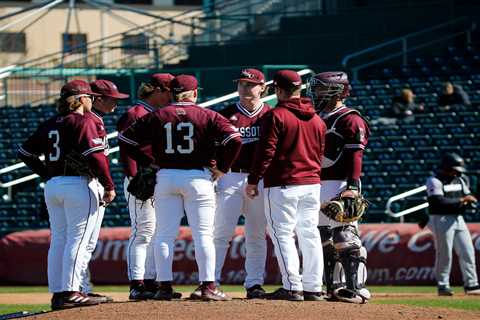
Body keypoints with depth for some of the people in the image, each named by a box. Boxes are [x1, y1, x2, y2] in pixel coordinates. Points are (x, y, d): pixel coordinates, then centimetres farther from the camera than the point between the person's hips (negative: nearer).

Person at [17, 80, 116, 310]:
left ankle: (57, 292, 11)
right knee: (78, 240, -6)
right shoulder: (83, 122, -9)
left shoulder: (49, 125, 13)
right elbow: (95, 155, -18)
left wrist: (47, 174, 16)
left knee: (58, 240, 10)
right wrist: (109, 185, -13)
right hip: (80, 185, -7)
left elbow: (25, 152, 15)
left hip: (52, 186, 7)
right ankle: (70, 292, -11)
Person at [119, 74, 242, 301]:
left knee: (164, 235, 7)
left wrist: (148, 162, 9)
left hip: (165, 178, 2)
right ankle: (208, 286, -5)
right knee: (203, 234, 0)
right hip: (198, 177, -2)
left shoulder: (156, 116, 3)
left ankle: (164, 286, 5)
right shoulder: (207, 116, -2)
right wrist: (222, 168, -1)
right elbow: (234, 139, -12)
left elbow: (125, 139, 3)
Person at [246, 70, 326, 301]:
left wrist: (253, 181, -7)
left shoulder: (276, 116, -9)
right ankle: (313, 288, 10)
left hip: (283, 184, -6)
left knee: (282, 234, -4)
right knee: (310, 234, 10)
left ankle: (292, 287, -11)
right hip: (312, 184, 6)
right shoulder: (317, 119, 11)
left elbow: (266, 152, -13)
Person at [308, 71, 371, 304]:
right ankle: (331, 287, 14)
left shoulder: (350, 120, -6)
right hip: (315, 185, 9)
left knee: (345, 238, -13)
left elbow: (355, 155, -14)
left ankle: (356, 289, -15)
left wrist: (352, 186, -24)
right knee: (323, 240, 10)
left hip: (339, 186, -9)